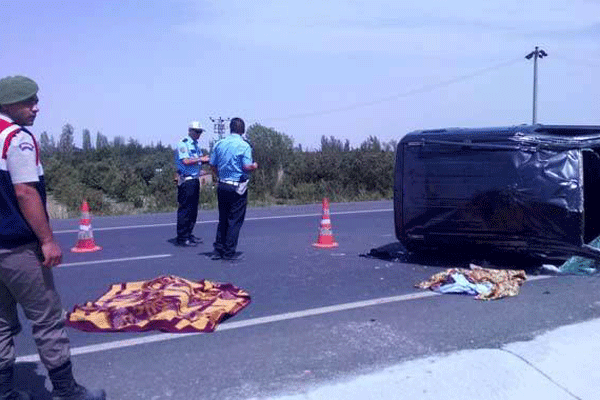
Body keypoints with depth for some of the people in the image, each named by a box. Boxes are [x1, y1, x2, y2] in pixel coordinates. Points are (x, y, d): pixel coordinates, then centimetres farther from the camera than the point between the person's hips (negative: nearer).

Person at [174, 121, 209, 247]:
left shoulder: (195, 145, 20)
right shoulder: (183, 144, -10)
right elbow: (185, 161, -20)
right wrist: (200, 159, -15)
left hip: (195, 179, 9)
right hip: (186, 180, -9)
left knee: (193, 209, 11)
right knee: (185, 209, -7)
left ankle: (188, 235, 20)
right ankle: (182, 238, -3)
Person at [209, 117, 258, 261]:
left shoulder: (219, 144, 5)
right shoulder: (244, 146, -11)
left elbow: (212, 165, 8)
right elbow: (247, 167, -18)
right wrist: (255, 166, 3)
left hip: (222, 186, 5)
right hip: (237, 187, -5)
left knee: (223, 219, 14)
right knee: (235, 221, 3)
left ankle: (218, 250, 15)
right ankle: (229, 252, 6)